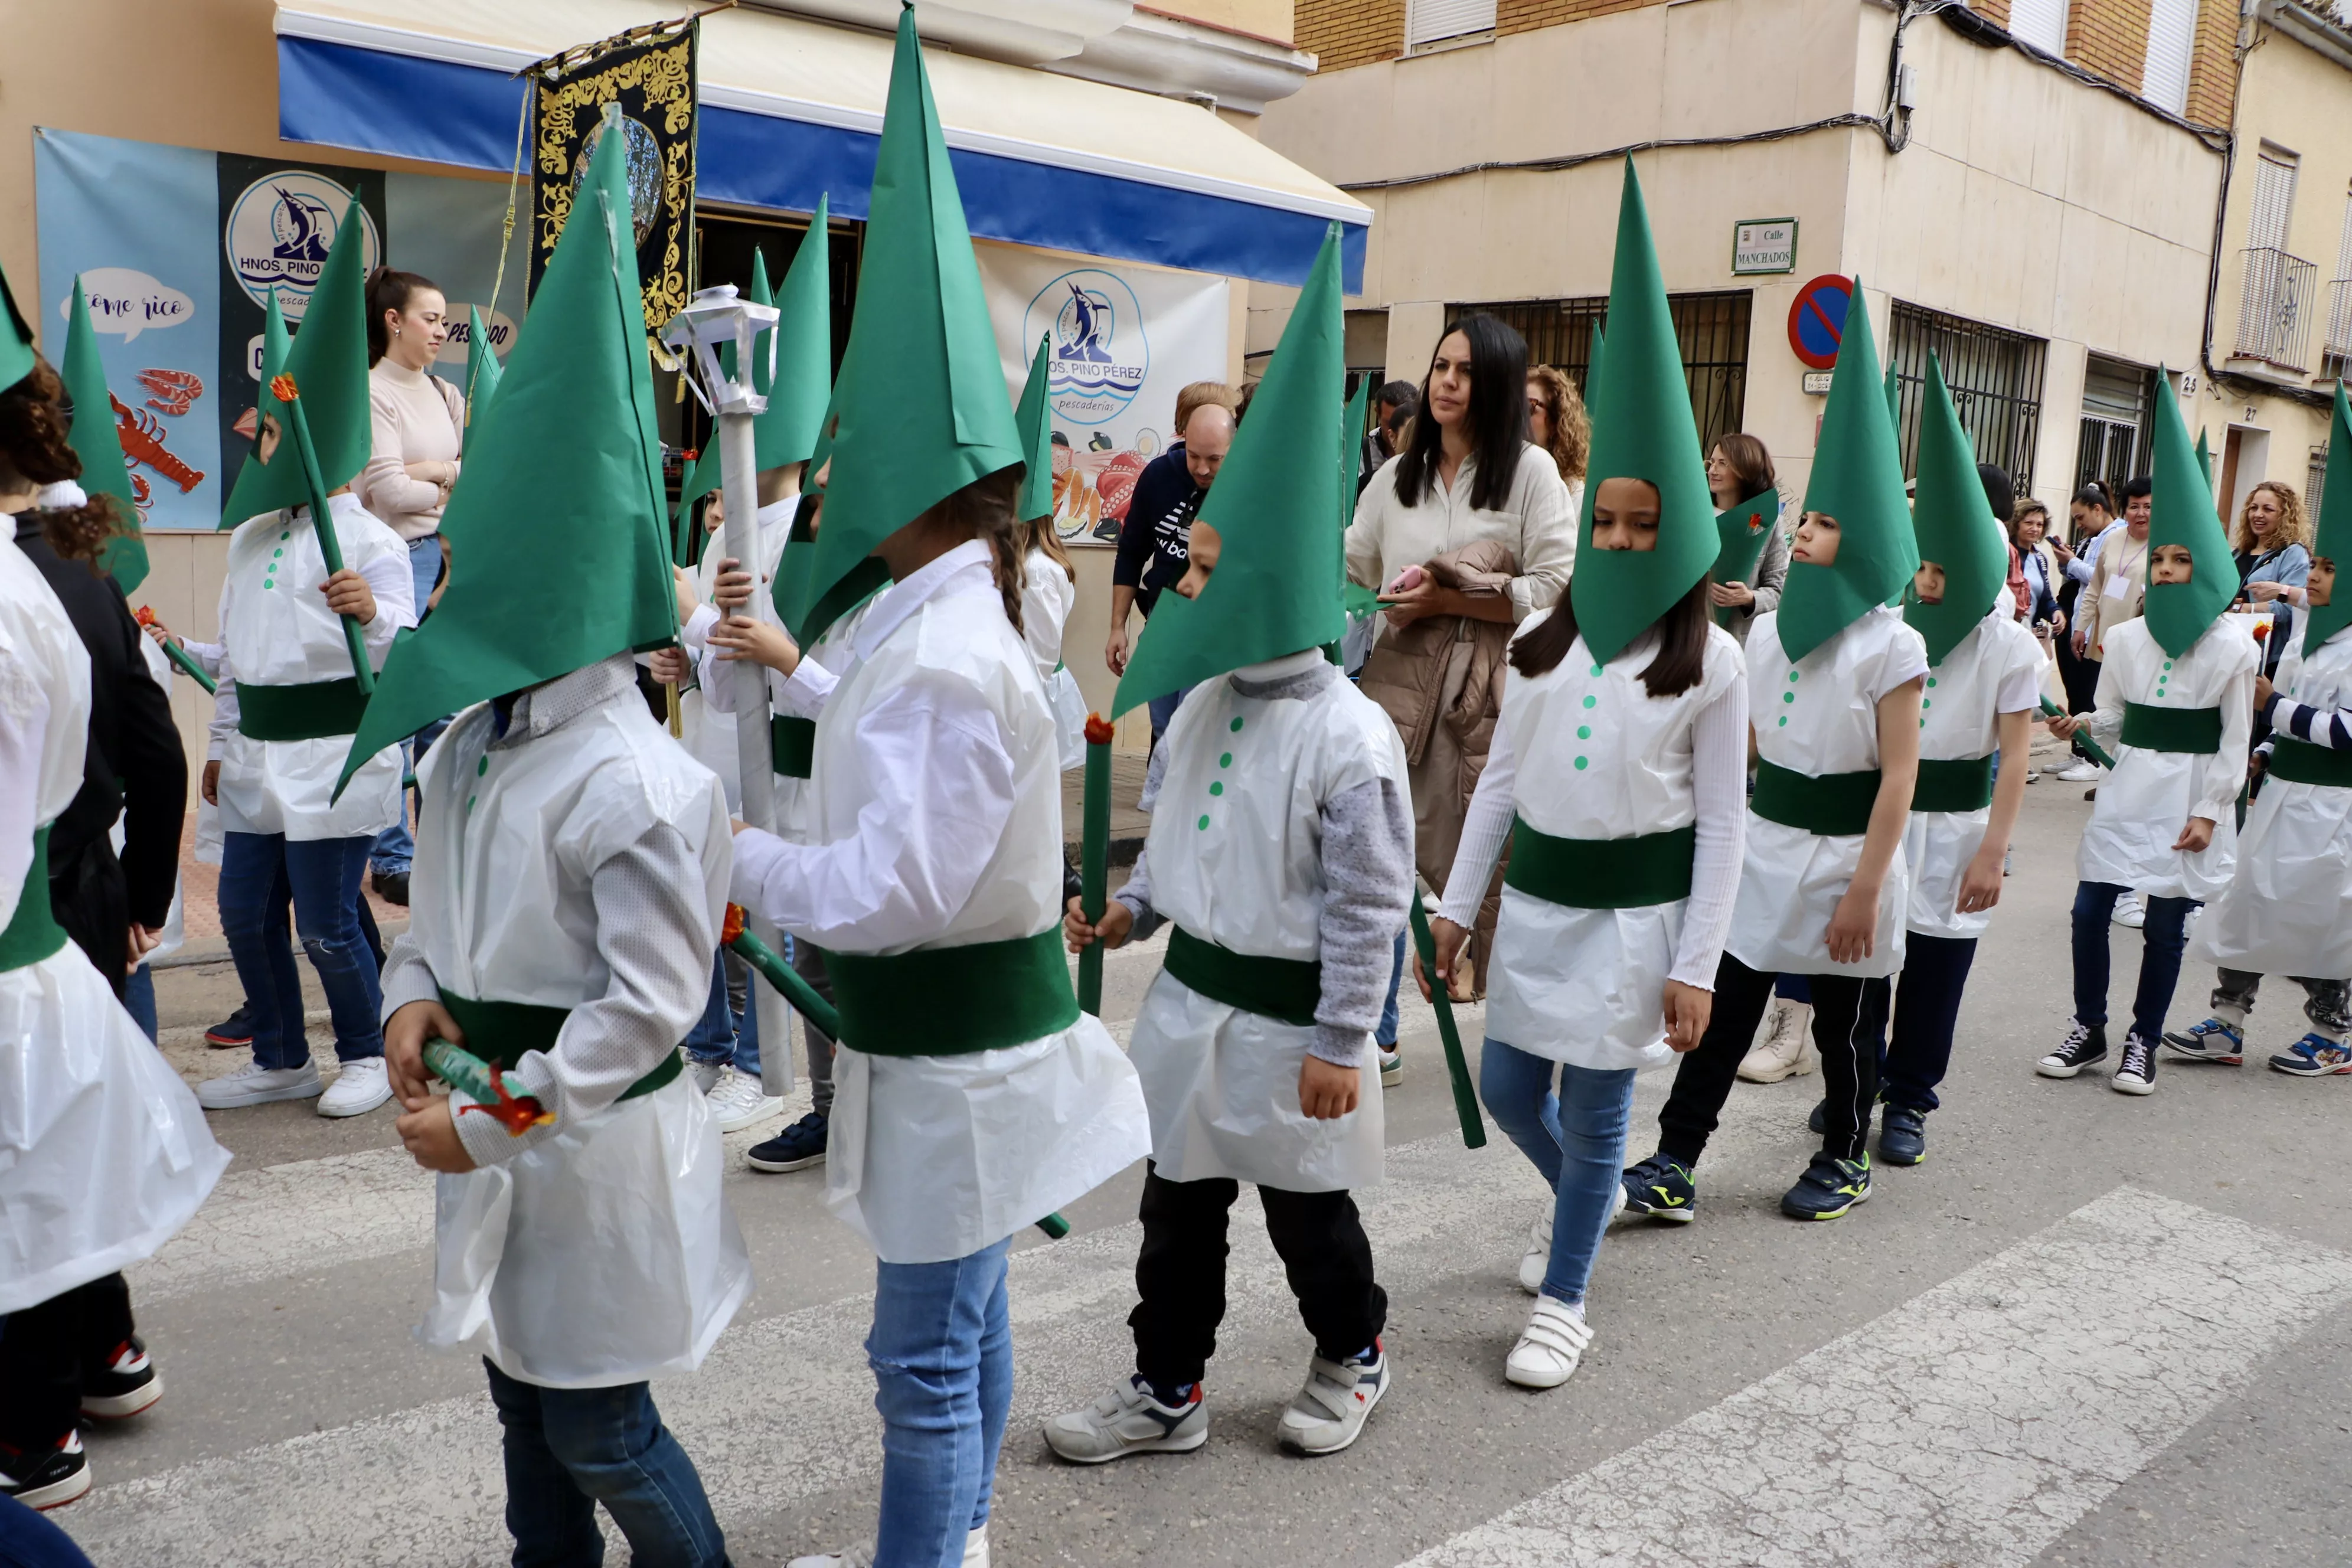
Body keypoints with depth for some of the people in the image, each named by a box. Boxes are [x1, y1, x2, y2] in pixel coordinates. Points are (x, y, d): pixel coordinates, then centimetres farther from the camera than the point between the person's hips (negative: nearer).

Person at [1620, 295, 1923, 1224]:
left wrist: (1864, 889, -16)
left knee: (1846, 1022, 10)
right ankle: (1675, 1160, 7)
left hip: (1846, 855, -5)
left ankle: (1845, 1160, 30)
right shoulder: (1767, 631, 6)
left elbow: (1898, 779, -13)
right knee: (1725, 1004, 4)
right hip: (1765, 843, 5)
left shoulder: (1891, 647, -11)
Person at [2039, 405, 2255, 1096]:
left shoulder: (2232, 644, -3)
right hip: (2128, 785, 3)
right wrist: (2080, 724, -11)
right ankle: (2089, 1031, 16)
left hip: (2190, 791, -3)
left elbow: (2235, 738, -2)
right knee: (2090, 910, -1)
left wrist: (2208, 811, -8)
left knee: (2165, 923, 2)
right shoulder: (2125, 638, 5)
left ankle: (2143, 1042, 17)